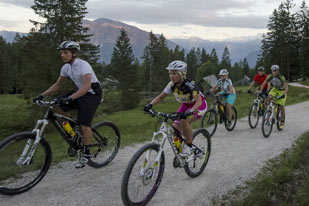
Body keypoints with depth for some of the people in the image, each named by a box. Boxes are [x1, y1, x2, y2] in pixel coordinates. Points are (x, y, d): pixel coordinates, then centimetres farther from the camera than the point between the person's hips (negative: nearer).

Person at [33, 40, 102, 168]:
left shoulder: (83, 65, -24)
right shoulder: (66, 67, -1)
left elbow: (87, 86, -35)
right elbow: (57, 85, 8)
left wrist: (70, 98, -46)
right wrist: (42, 95, -3)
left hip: (93, 94, -7)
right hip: (80, 92, 7)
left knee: (84, 124, -17)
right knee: (57, 106, -10)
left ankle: (86, 153, 3)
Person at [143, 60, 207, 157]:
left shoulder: (189, 85, -32)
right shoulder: (172, 85, -16)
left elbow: (199, 101, -40)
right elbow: (160, 97, -7)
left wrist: (190, 112, -57)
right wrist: (150, 105, -25)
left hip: (199, 105, -6)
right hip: (186, 105, 6)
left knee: (184, 120, -32)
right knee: (175, 126, -11)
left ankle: (189, 146, -13)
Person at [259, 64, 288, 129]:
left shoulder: (281, 77, -32)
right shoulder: (270, 76, -20)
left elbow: (286, 87, -38)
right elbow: (263, 84, -14)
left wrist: (284, 94, -55)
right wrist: (260, 92, -26)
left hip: (282, 91, -3)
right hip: (275, 89, 3)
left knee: (281, 107, -2)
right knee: (267, 99, -26)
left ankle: (282, 123, 14)